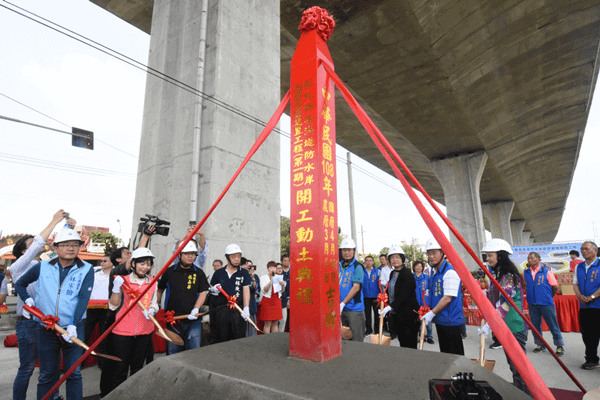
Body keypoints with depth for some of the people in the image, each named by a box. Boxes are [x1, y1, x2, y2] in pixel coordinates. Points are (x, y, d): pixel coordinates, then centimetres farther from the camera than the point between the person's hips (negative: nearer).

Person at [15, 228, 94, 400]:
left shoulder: (86, 269, -4)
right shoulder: (42, 267, 2)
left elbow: (84, 299, -11)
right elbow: (20, 284, 20)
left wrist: (73, 325, -20)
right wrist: (28, 299, 2)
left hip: (74, 328, -1)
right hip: (46, 329, 2)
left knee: (74, 373, 2)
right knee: (47, 375, 11)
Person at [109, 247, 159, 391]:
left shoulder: (153, 282, 4)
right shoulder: (123, 280, -5)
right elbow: (113, 306, -4)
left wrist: (152, 310, -11)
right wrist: (116, 289, -19)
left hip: (145, 332, 3)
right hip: (123, 332, -3)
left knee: (138, 368, 16)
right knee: (121, 368, 6)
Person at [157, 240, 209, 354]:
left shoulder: (199, 273, 4)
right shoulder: (170, 271, 4)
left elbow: (203, 292, 1)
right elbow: (159, 290, 15)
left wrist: (196, 309, -14)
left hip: (193, 320, 0)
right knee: (172, 352, 10)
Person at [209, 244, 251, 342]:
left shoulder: (244, 273, 6)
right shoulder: (218, 273, 10)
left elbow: (246, 291, -2)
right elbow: (211, 289, 19)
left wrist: (246, 308, -13)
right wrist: (214, 290, -5)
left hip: (238, 310, -1)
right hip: (221, 310, 2)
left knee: (239, 338, -2)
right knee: (221, 338, 8)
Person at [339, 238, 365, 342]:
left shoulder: (357, 267, -9)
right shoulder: (338, 265, 7)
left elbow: (356, 288, -15)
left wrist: (343, 304, -17)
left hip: (354, 308, -5)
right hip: (340, 307, 5)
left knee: (357, 339, 4)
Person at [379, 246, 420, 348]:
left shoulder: (407, 274, -13)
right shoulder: (392, 273, 11)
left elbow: (404, 295, -20)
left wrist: (390, 306, -25)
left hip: (408, 314, -7)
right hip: (395, 314, 7)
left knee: (410, 344, -1)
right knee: (402, 343, 14)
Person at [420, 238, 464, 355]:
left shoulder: (450, 272, -18)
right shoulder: (435, 273, 12)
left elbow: (447, 298, -22)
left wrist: (432, 313, -15)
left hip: (450, 320, -9)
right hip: (440, 320, 9)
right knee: (444, 352, 19)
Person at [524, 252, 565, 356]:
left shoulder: (546, 271, -7)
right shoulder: (526, 273, 3)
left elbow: (555, 286, 0)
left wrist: (550, 296, 9)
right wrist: (531, 295, 12)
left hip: (546, 304, -3)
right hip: (532, 304, 4)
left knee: (553, 325, 4)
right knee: (535, 325, 11)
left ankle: (560, 346, 20)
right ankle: (540, 344, 26)